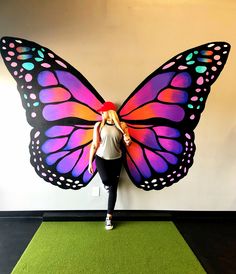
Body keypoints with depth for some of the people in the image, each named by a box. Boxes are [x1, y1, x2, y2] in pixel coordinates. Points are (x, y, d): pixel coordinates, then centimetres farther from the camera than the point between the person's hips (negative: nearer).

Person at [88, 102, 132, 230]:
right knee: (106, 180, -24)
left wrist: (128, 141, -21)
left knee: (113, 188, 3)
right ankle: (109, 183, 17)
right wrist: (90, 162, -3)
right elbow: (94, 145, -2)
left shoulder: (122, 125, -5)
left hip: (116, 160, 1)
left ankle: (109, 217, 20)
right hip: (101, 158, 0)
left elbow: (127, 142, 4)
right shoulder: (98, 125, -4)